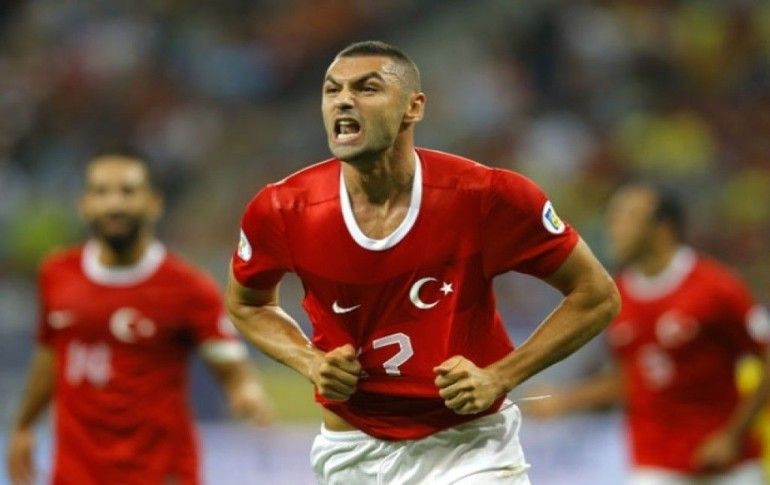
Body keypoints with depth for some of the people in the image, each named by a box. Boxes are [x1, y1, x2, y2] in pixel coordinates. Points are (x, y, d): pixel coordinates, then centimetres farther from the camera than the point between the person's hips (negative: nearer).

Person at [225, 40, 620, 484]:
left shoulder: (485, 197, -17)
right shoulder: (283, 210, -11)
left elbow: (598, 296, -7)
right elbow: (246, 303, 12)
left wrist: (498, 378, -15)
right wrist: (311, 363, -7)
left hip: (469, 447, -2)